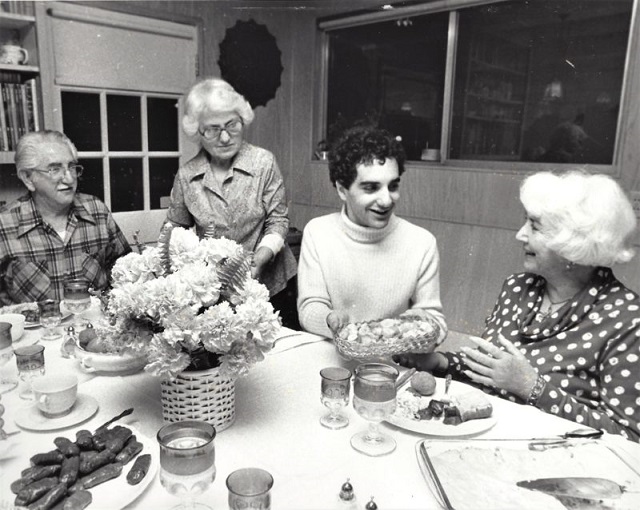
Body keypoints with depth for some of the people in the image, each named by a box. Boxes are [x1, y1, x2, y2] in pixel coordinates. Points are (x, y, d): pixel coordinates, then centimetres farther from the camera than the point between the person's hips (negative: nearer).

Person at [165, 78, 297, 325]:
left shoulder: (264, 162, -9)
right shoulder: (186, 175, -2)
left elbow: (278, 221, -7)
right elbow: (175, 230, 10)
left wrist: (259, 260, -21)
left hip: (266, 282, -1)